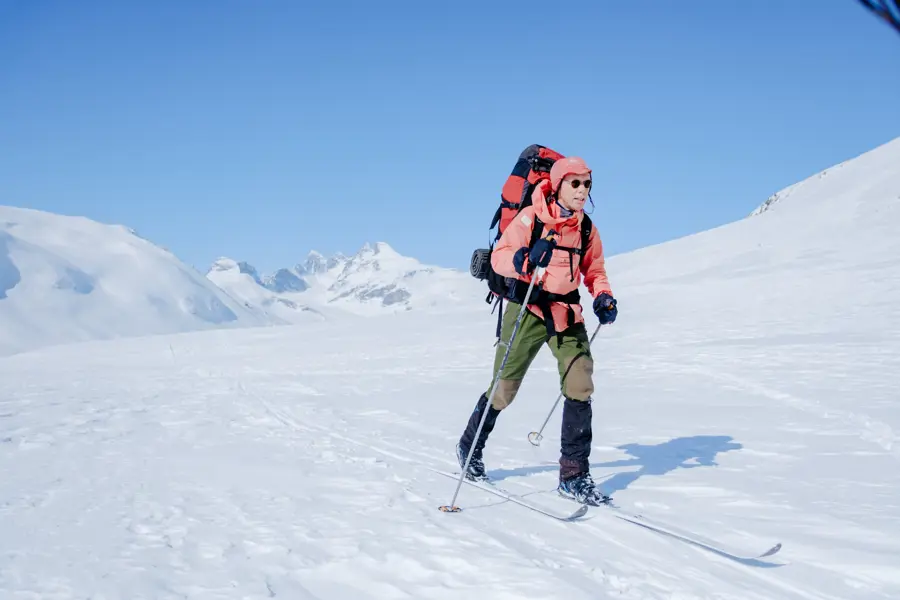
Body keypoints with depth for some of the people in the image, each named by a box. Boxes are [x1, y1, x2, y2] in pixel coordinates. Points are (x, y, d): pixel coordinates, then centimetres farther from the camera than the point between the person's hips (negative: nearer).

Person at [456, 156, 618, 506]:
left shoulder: (587, 228, 6)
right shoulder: (530, 217, -10)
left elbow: (594, 271, 16)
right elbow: (499, 257, -13)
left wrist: (604, 299, -4)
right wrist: (526, 259, -33)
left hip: (567, 313, 4)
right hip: (528, 308, -4)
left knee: (580, 386, -12)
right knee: (504, 389, 2)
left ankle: (574, 476, -5)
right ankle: (470, 448, 30)